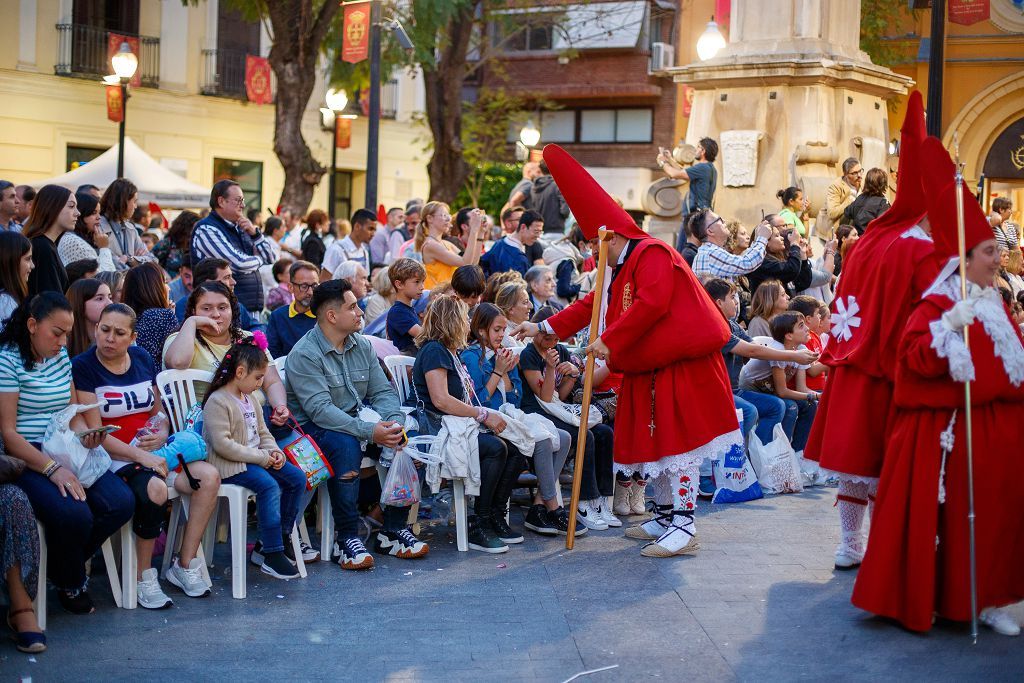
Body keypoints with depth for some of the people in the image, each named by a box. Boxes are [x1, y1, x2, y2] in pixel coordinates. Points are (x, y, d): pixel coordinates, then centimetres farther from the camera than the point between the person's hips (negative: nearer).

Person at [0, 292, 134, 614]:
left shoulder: (60, 356, 15)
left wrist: (84, 430, -5)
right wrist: (52, 469, -24)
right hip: (26, 460, -7)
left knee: (121, 503, -16)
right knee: (74, 513, -31)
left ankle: (65, 562, 9)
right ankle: (69, 585, 2)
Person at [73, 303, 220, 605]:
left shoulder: (143, 359, 12)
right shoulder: (83, 366, -7)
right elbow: (94, 432, -13)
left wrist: (162, 435, -3)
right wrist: (142, 457, -22)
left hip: (151, 450, 6)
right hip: (112, 456, -6)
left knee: (209, 476, -18)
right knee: (154, 489, -36)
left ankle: (185, 566, -7)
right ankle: (143, 577, -16)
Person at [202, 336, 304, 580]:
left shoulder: (251, 399, 14)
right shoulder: (217, 402, -16)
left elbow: (262, 432, 21)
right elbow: (222, 445, -23)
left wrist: (274, 451, -1)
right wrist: (261, 458, -20)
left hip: (256, 458, 9)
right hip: (229, 465, -9)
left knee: (297, 478, -2)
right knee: (269, 485, -30)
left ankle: (280, 538, 6)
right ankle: (272, 556, -27)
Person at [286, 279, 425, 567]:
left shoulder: (362, 346, 8)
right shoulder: (304, 354, -15)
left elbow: (383, 391, 6)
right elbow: (320, 410, -25)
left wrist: (393, 422, -17)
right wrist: (369, 432, -33)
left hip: (357, 421, 7)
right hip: (313, 428, -7)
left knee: (402, 439, -15)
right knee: (346, 445, -37)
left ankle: (393, 530, -8)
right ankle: (347, 538, -29)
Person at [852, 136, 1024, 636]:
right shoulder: (936, 308, -11)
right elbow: (915, 360, -25)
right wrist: (949, 327, -34)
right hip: (947, 431, -8)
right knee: (939, 515, -4)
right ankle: (922, 600, 7)